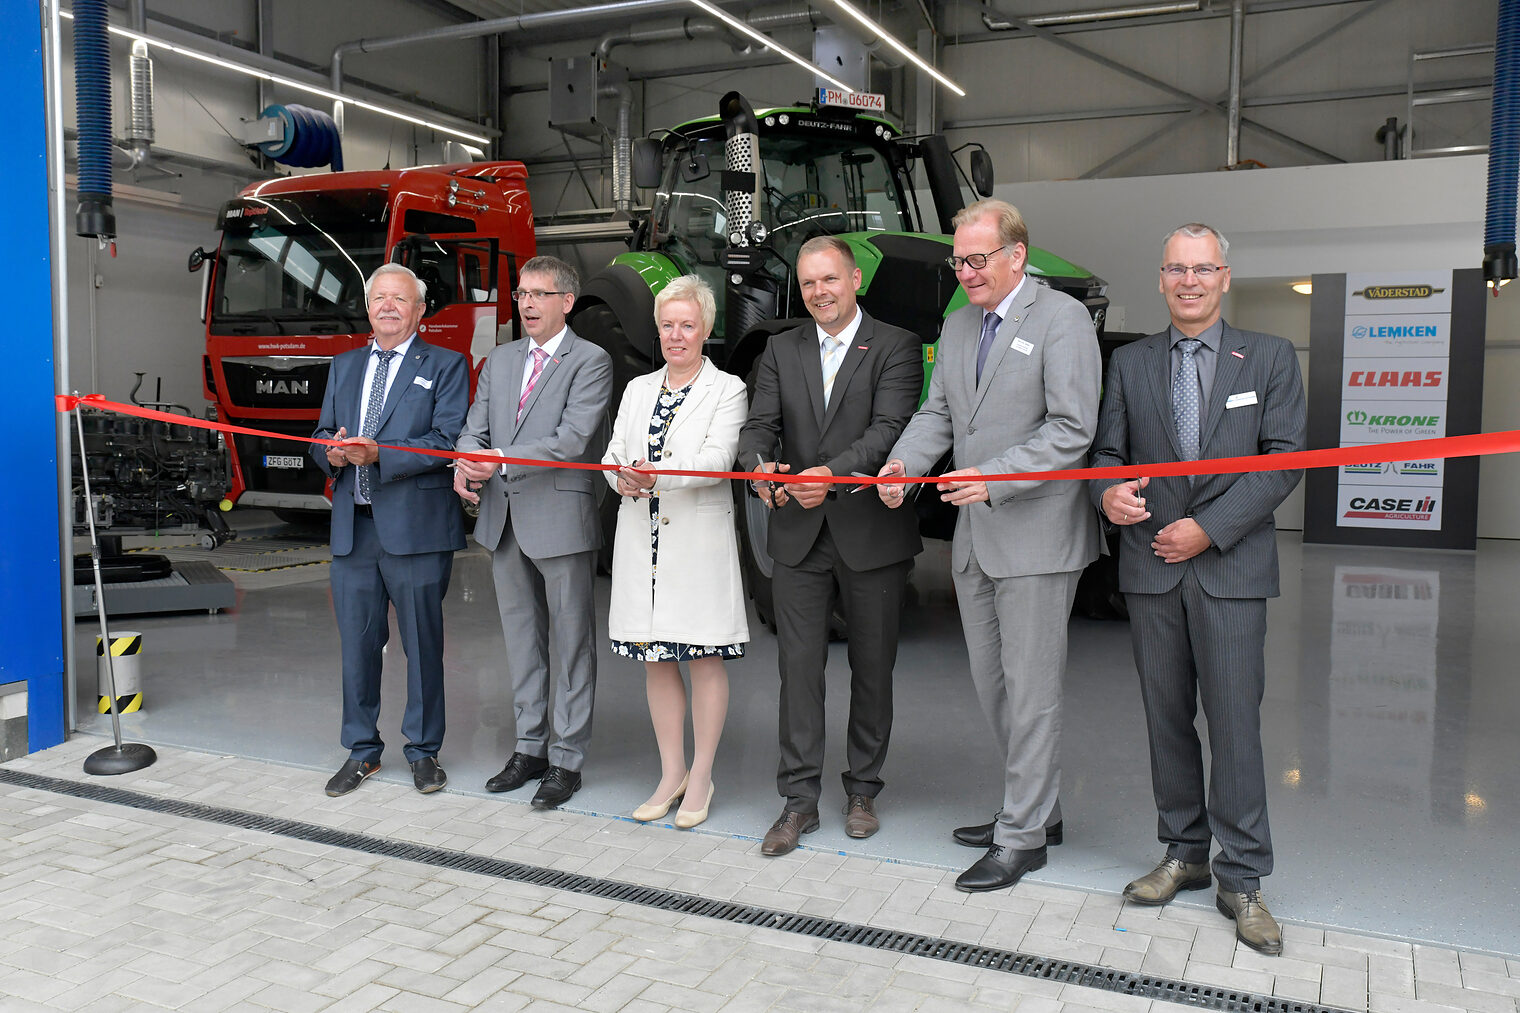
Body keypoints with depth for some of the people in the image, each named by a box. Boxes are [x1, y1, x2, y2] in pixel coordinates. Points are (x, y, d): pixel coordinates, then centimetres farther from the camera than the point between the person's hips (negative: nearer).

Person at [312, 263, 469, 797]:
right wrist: (331, 452, -7)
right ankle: (362, 751, 24)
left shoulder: (445, 366, 1)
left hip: (416, 530, -5)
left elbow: (446, 442, -10)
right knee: (357, 644, 10)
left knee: (422, 644, 4)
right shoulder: (343, 367, 18)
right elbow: (322, 434, 17)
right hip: (353, 528, 5)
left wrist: (379, 454, -21)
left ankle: (424, 751, 19)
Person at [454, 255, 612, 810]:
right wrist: (465, 463, -11)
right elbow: (475, 426, 11)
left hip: (561, 519, -7)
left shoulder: (591, 362, -6)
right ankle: (530, 747, 28)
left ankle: (566, 759, 11)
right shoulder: (500, 359, 15)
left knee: (571, 644, 2)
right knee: (521, 639, 15)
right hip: (505, 520, 7)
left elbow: (573, 440, -17)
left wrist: (501, 460, -22)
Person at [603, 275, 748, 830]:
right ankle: (671, 774, 23)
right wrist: (623, 476, -15)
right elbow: (613, 453, 9)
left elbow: (718, 459, -14)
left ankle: (701, 778, 15)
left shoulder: (727, 389, 0)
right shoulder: (637, 389, 16)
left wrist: (658, 474, -29)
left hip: (699, 539, -5)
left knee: (705, 657, 2)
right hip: (642, 537, 5)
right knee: (655, 659, 10)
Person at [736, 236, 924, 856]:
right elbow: (759, 424, 0)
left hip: (872, 533, -2)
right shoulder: (781, 351, 10)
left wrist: (833, 472, -30)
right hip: (799, 534, 3)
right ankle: (799, 800, 12)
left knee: (872, 667, 9)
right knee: (798, 665, 2)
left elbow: (889, 428, -15)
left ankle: (862, 791, 26)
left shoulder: (896, 347, -2)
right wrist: (761, 465, -23)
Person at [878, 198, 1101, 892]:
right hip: (974, 535, 8)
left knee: (1029, 690, 0)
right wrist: (904, 462, -7)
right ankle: (1038, 808, 32)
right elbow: (938, 412, 13)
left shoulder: (1061, 319, -9)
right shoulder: (958, 325, 15)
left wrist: (994, 479, -26)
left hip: (1036, 533, -8)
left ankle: (1022, 837, 12)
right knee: (991, 684, 16)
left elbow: (1072, 429, -16)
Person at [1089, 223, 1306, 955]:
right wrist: (1107, 491, -15)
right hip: (1151, 566, 3)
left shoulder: (1270, 357, 5)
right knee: (1166, 717, 9)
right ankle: (1184, 853, 23)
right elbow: (1107, 450, 10)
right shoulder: (1130, 363, 11)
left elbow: (1284, 457, -2)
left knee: (1234, 720, -4)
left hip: (1230, 567, -2)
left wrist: (1209, 528, -12)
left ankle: (1241, 876, 7)